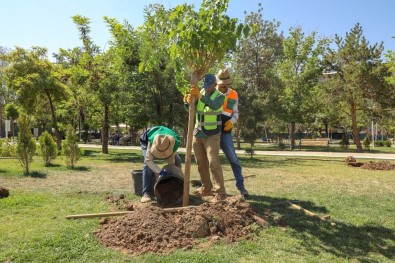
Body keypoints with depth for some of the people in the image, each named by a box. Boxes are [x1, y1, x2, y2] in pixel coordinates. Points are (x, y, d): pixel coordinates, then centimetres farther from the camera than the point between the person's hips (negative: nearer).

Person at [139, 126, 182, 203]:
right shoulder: (152, 141, -47)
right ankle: (146, 193, -23)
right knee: (147, 164, -28)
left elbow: (171, 160, -23)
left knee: (177, 161, -9)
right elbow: (148, 160, -43)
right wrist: (160, 171, -53)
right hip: (146, 141, -3)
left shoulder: (175, 142, -39)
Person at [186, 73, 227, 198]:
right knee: (201, 164, 10)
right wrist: (189, 101, -32)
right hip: (197, 134, 5)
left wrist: (200, 96, -48)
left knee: (213, 163, -13)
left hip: (212, 135, -5)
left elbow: (214, 106, -33)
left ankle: (221, 191, -5)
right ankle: (206, 189, 21)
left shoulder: (220, 96, -9)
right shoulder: (200, 93, 3)